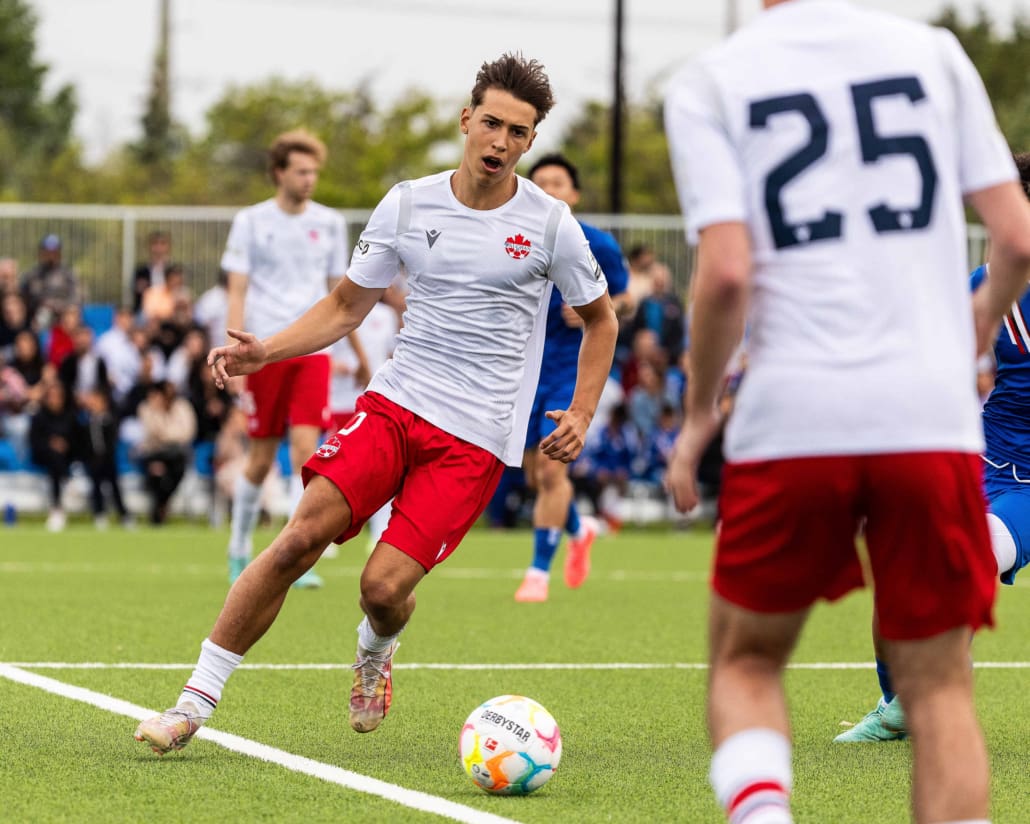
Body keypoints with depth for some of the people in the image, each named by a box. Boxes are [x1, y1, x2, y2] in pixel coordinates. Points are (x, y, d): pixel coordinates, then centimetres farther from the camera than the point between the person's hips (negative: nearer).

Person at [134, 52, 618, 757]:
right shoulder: (409, 205, 4)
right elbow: (346, 307, 13)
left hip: (478, 437, -2)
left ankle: (375, 652, 24)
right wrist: (266, 352, -2)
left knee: (384, 586, -16)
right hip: (396, 401, 2)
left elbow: (601, 318, 13)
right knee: (301, 537, -17)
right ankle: (196, 703, -10)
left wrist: (581, 416, 2)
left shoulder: (550, 224, -1)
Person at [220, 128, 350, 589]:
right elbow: (237, 294, -1)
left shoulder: (330, 223, 9)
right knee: (261, 456, 3)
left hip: (311, 350, 2)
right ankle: (239, 547, 23)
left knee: (305, 447, -13)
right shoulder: (251, 222, 1)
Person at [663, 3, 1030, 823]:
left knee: (746, 661, 17)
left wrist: (698, 414, 4)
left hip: (790, 418, -1)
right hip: (933, 417, 1)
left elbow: (726, 271, -8)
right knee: (938, 685, 10)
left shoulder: (710, 82, 3)